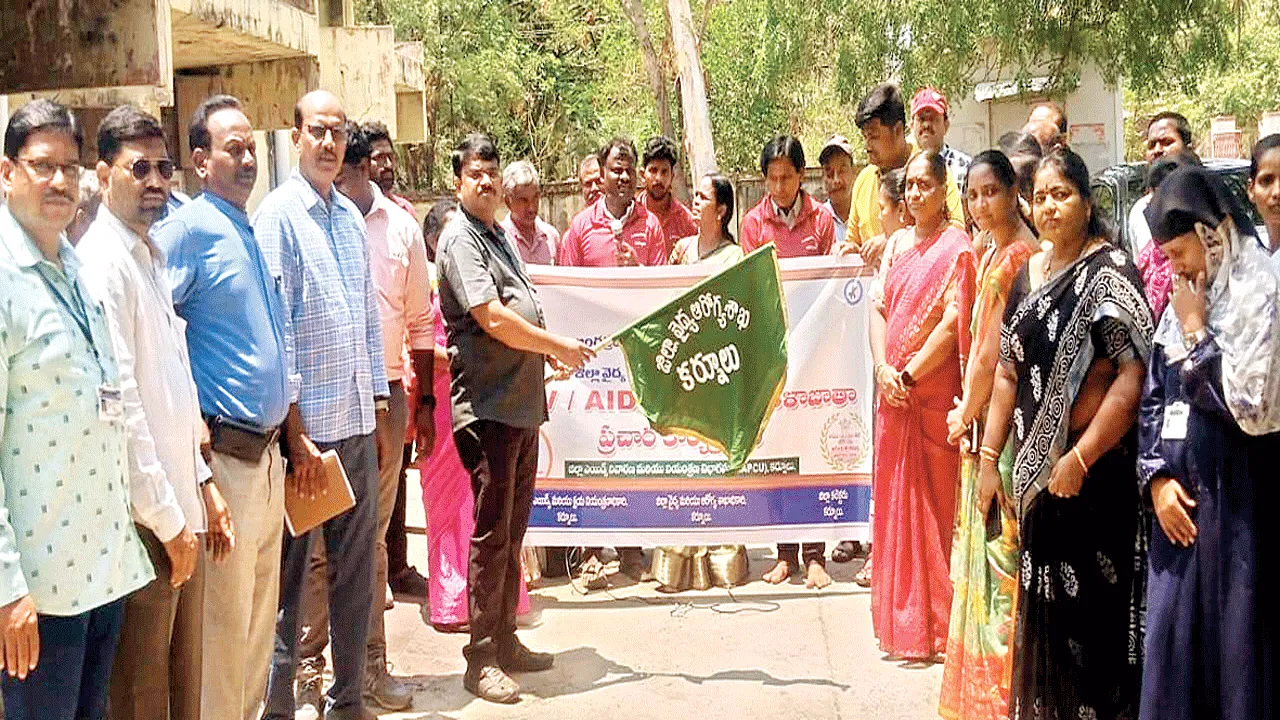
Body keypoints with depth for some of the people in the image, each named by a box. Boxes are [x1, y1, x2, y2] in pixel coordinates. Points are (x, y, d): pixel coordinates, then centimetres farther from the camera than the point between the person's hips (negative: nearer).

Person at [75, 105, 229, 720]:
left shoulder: (150, 255, 14)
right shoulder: (101, 262, -15)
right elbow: (118, 404, -19)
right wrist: (167, 519, -16)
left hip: (180, 508, 9)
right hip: (144, 521, -9)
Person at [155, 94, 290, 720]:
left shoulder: (250, 233, 14)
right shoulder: (188, 230, -12)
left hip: (266, 451, 9)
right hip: (224, 456, -8)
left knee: (260, 614, 18)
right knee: (223, 622, -1)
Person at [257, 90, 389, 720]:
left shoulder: (351, 216, 14)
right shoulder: (278, 214, -8)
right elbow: (274, 328, -12)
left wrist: (379, 404, 15)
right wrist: (296, 434, -15)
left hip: (359, 421, 7)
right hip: (307, 424, -7)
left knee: (357, 567, 14)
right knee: (290, 573, 2)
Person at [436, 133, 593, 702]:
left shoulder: (499, 235, 18)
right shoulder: (460, 238, -10)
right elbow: (492, 319, -19)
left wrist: (548, 352, 11)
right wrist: (559, 346, -11)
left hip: (522, 403, 9)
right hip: (488, 404, -9)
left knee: (512, 529, 14)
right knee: (491, 532, -5)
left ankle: (505, 641, 25)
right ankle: (481, 659, 4)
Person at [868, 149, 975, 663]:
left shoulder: (957, 248, -7)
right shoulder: (899, 245, 13)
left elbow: (953, 323, -14)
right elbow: (879, 309, 10)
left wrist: (908, 375, -13)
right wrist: (882, 369, -5)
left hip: (934, 394, -6)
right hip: (894, 394, 7)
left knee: (935, 503, 0)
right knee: (895, 502, 11)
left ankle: (936, 628, 10)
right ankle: (902, 621, 22)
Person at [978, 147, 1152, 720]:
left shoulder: (1109, 270, -10)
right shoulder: (1028, 275, 11)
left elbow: (1133, 376, -19)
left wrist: (1079, 459, -20)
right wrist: (989, 456, 9)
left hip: (1096, 466, -6)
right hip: (1036, 466, 7)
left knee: (1090, 606, 1)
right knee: (1044, 602, 15)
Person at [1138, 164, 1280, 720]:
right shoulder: (1182, 299, 11)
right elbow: (1153, 398, 13)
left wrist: (1196, 333, -11)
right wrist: (1157, 475, 1)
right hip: (1179, 503, 6)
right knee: (1173, 644, 10)